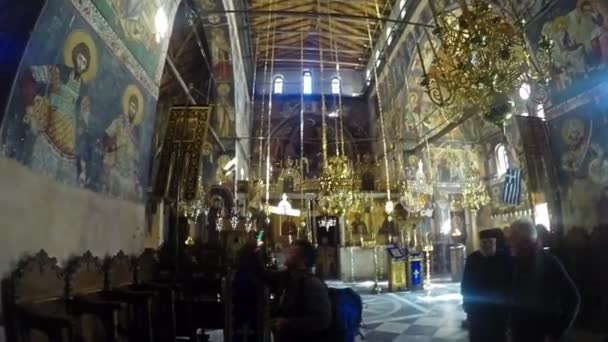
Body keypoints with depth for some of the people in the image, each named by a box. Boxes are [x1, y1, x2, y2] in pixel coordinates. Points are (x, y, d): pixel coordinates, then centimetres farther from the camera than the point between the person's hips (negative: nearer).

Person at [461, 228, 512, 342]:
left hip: (498, 309, -1)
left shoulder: (504, 258, -8)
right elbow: (466, 284, 2)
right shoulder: (472, 259, -4)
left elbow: (510, 282, -6)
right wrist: (467, 303, 0)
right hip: (477, 309, 1)